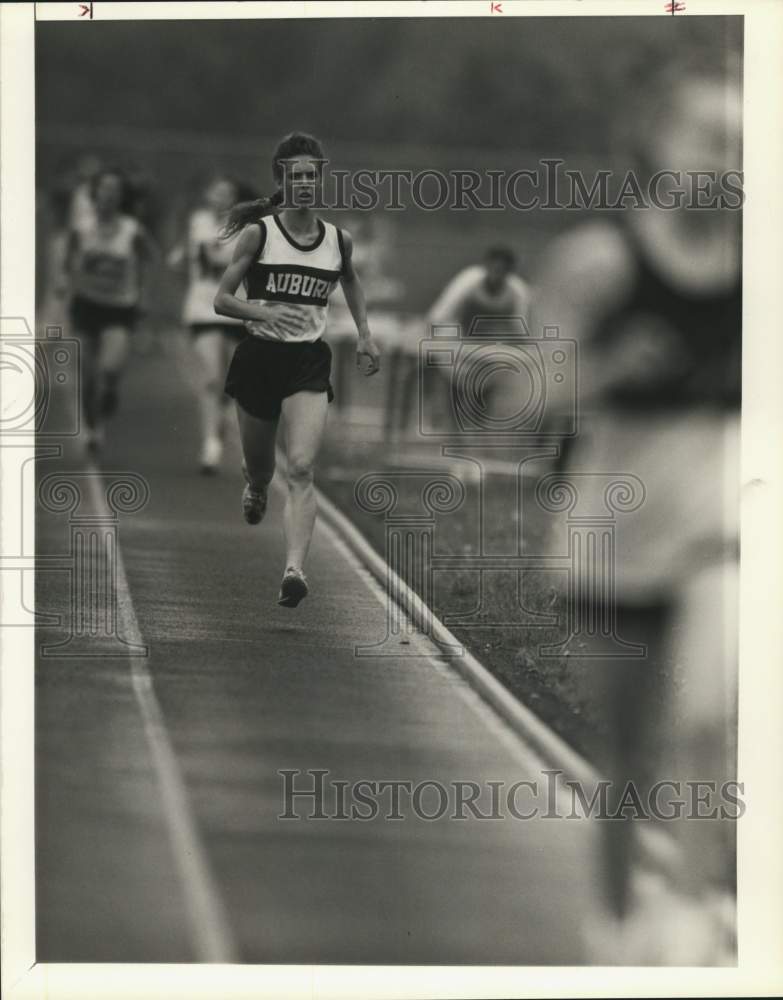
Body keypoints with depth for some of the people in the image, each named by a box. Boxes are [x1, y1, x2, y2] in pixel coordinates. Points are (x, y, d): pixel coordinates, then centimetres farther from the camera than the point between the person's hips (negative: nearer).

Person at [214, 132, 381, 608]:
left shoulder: (338, 240, 3)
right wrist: (261, 312, -24)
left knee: (301, 469, -17)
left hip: (309, 362, 0)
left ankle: (295, 569, -27)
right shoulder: (258, 234, -6)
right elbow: (221, 300, -6)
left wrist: (365, 333, 14)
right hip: (259, 356, 0)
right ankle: (256, 490, 54)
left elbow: (351, 280, 25)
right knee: (260, 465, 16)